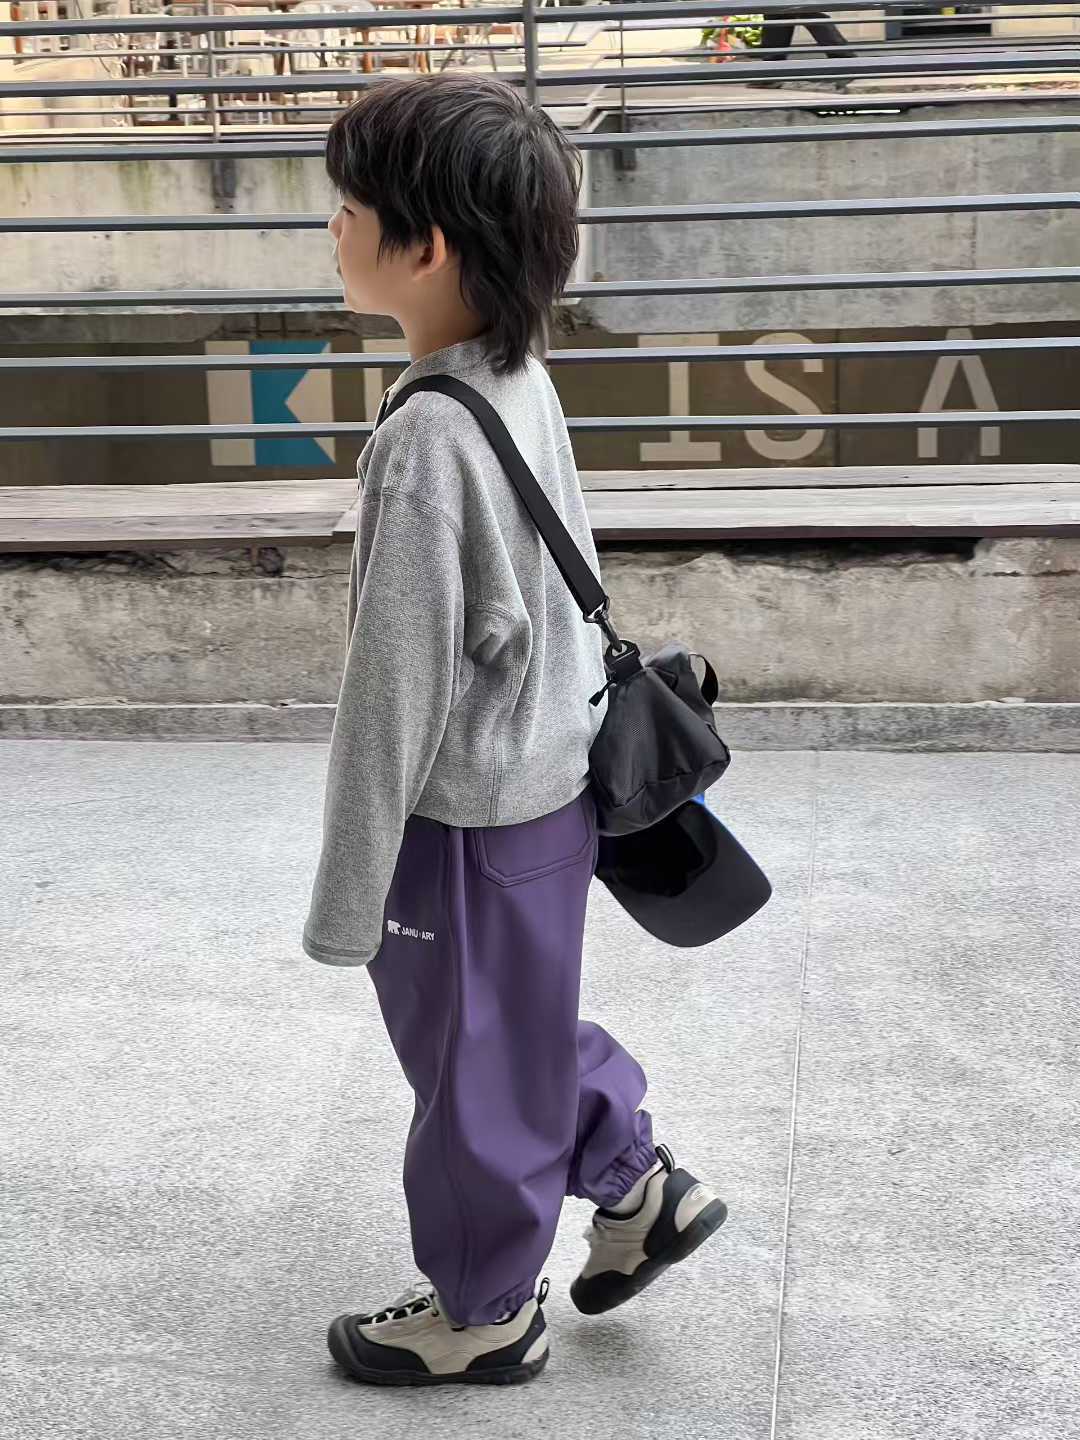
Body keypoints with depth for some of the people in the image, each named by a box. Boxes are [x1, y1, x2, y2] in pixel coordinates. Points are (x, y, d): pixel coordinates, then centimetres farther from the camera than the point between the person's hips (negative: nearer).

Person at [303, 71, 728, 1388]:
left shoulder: (425, 439, -27)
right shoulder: (521, 383, 0)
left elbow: (396, 690, -23)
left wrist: (347, 896, -15)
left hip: (474, 821, -8)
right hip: (543, 781, 8)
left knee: (473, 1061, 12)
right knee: (506, 1028, 27)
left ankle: (485, 1309, 32)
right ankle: (638, 1186, 40)